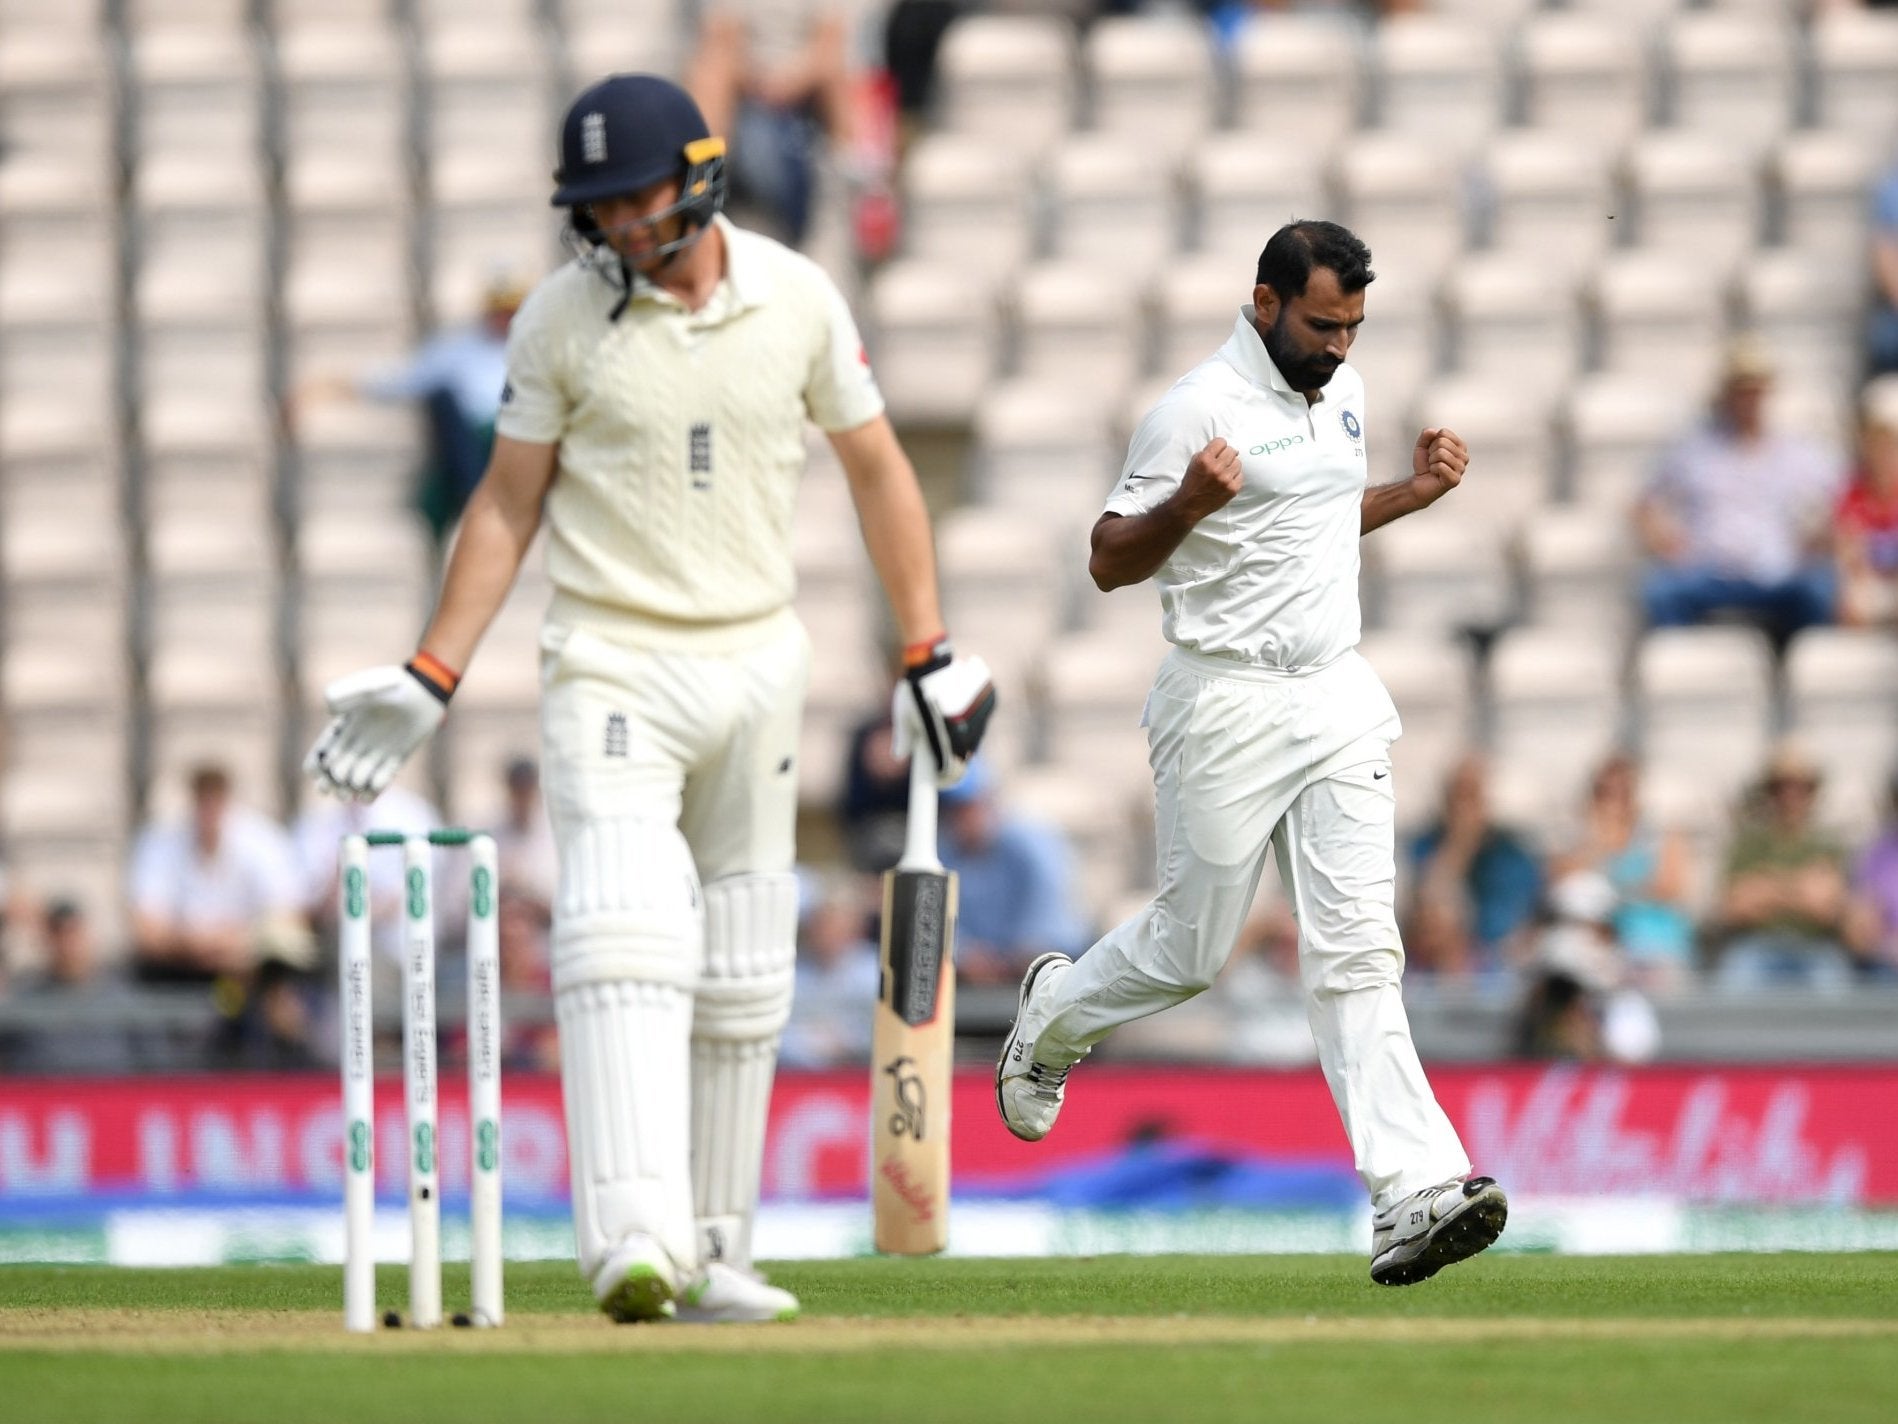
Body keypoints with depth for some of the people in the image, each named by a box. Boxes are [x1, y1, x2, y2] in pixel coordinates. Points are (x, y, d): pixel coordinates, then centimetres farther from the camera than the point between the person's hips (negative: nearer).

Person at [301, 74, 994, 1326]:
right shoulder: (561, 319, -5)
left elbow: (876, 469, 9)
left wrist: (930, 654, 6)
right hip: (611, 667, -3)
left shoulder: (796, 298, 0)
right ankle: (635, 1244, -33)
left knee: (741, 978, 6)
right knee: (624, 942, -20)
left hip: (757, 657, 3)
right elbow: (509, 504, 3)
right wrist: (430, 681, -2)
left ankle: (713, 1255, 14)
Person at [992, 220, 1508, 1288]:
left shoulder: (1341, 390, 12)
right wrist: (1189, 502, -28)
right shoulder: (1202, 409, -12)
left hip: (1338, 698, 5)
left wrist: (1413, 493, 12)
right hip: (1229, 707, -5)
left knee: (1357, 948, -6)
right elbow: (1111, 562, -10)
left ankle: (1415, 1196, -17)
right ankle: (1054, 1017, 40)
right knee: (1191, 949, 6)